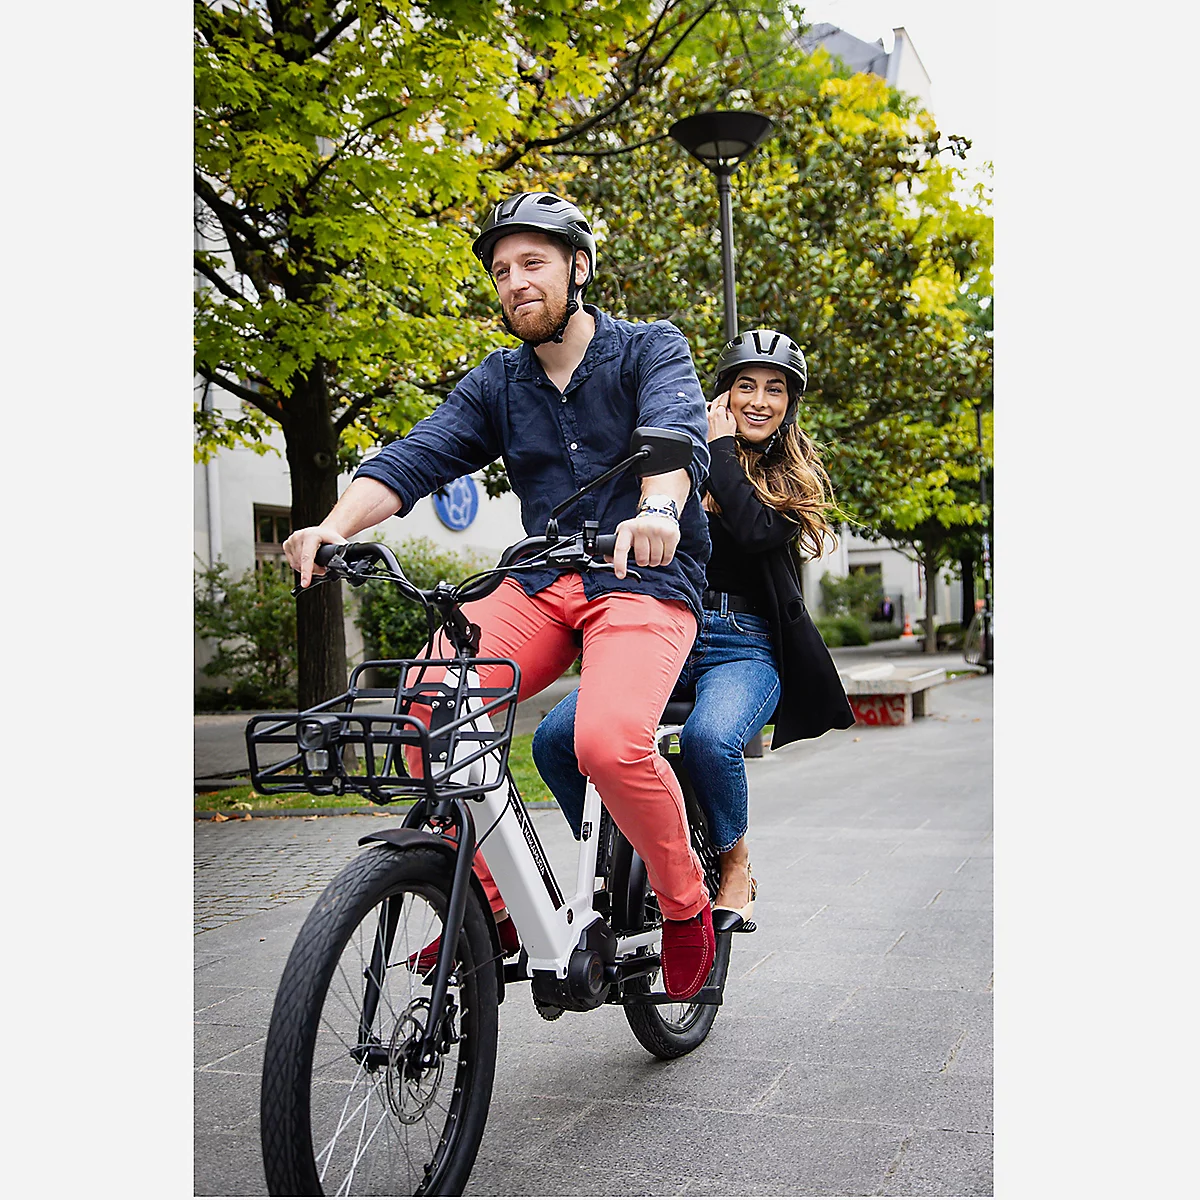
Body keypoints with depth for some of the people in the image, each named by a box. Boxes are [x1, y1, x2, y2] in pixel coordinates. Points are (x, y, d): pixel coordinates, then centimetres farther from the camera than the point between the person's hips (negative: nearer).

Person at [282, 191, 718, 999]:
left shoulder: (651, 349, 2)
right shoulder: (496, 384, 14)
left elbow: (677, 430, -19)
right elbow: (417, 457, -1)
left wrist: (658, 509, -43)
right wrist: (335, 526, -21)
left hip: (647, 578, -4)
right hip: (541, 585, 5)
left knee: (610, 742, -31)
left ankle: (686, 904, -1)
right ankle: (492, 902, -2)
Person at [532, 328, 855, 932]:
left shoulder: (798, 480, 9)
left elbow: (756, 530, -14)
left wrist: (721, 449, -6)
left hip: (744, 648, -3)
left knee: (708, 738, -36)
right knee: (555, 738, -19)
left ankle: (735, 865, -6)